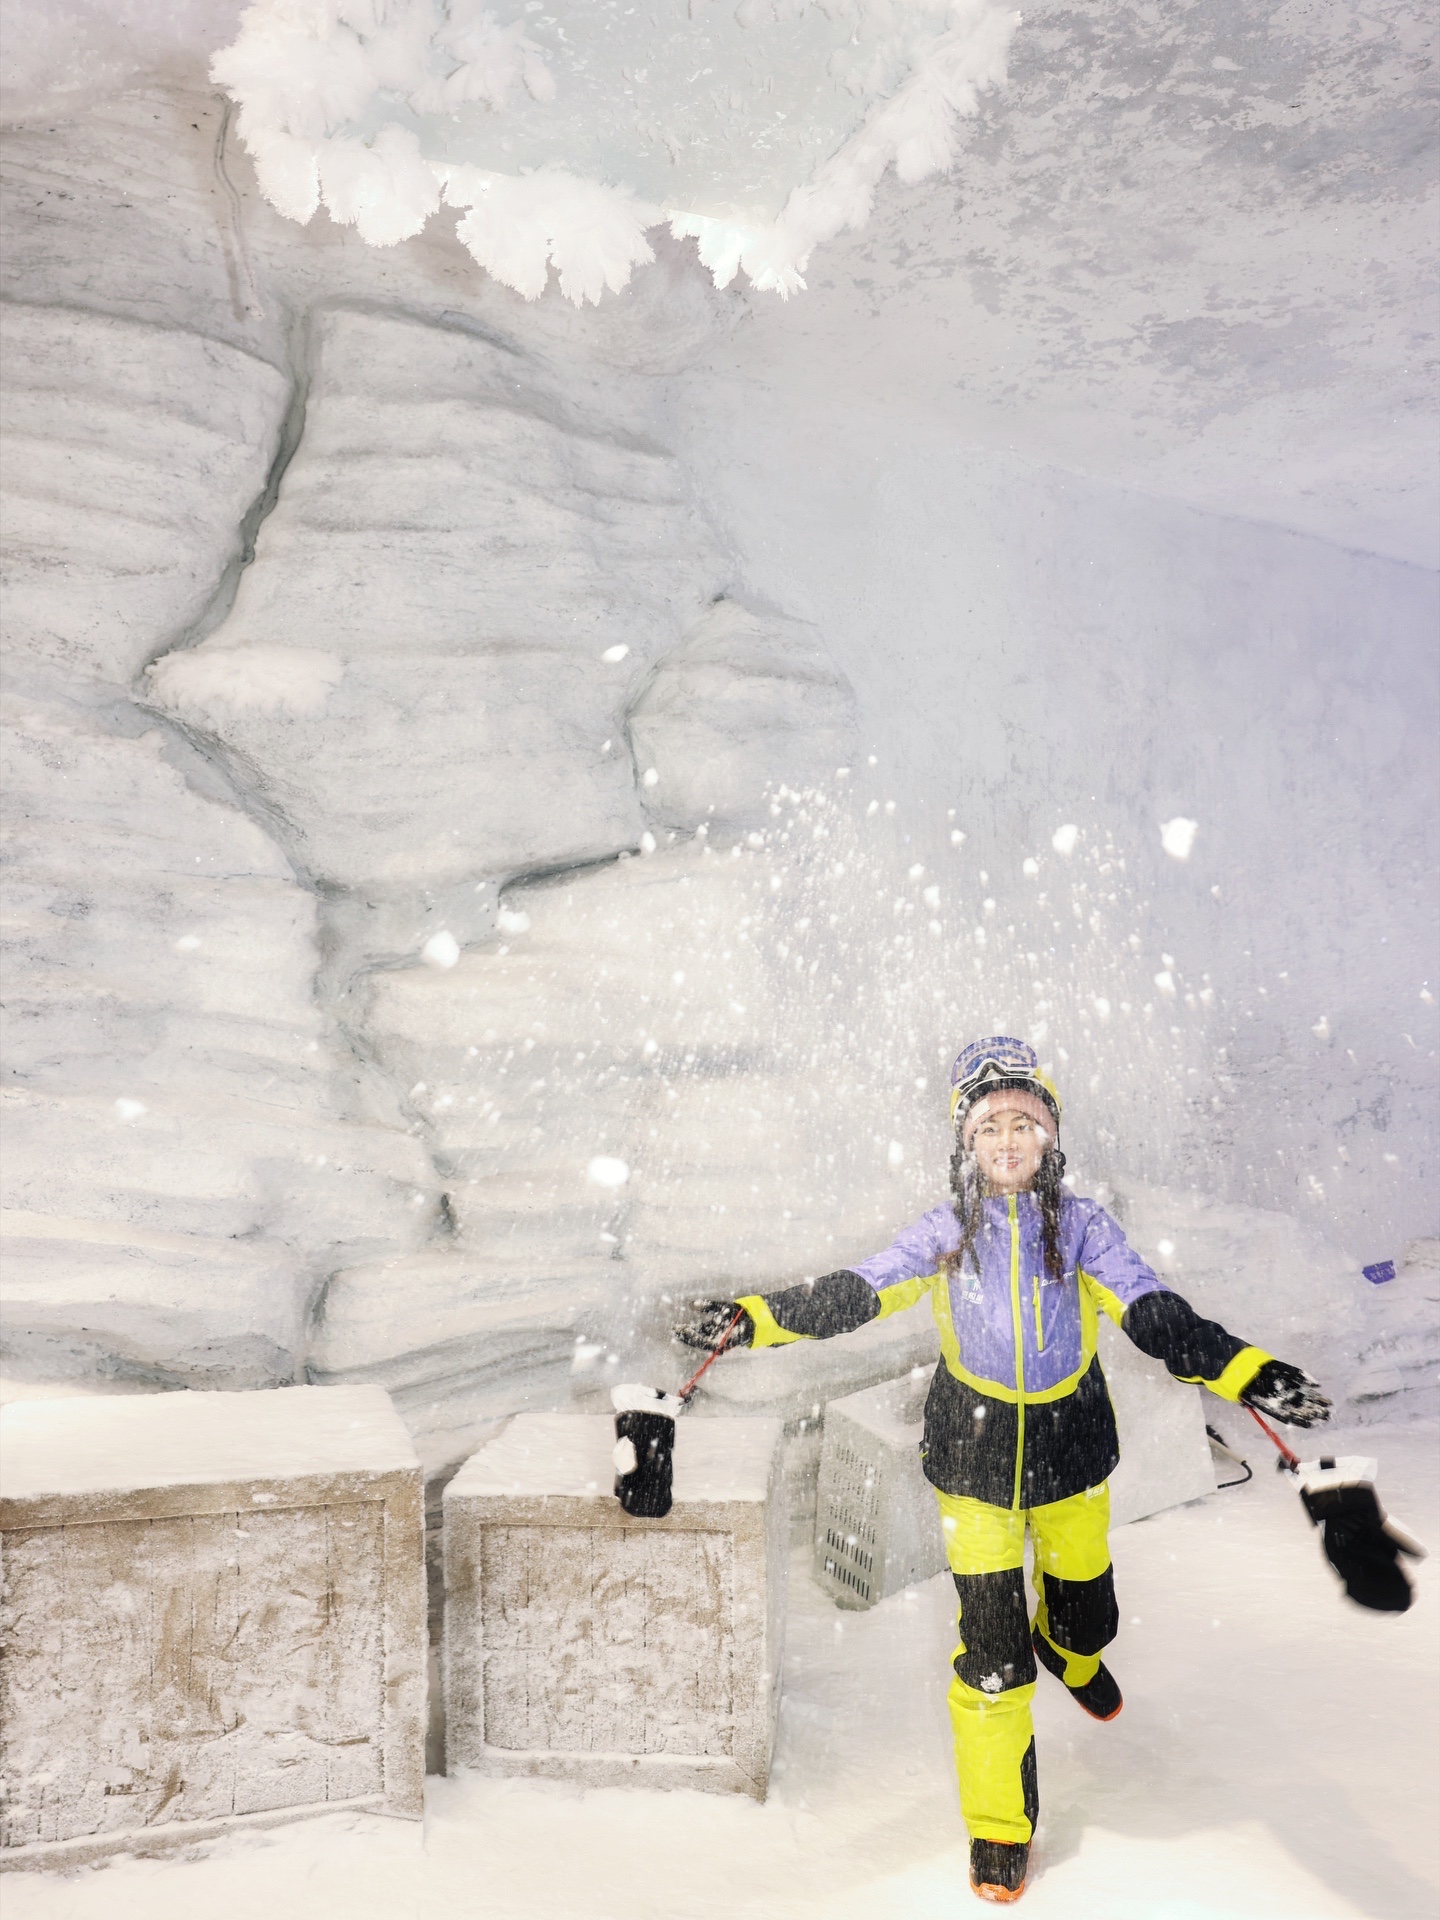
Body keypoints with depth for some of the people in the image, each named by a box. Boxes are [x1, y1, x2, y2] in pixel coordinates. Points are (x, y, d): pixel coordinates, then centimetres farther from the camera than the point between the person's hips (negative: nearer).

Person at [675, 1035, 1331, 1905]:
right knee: (991, 1641, -3)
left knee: (1087, 1613, 18)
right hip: (975, 1450, -1)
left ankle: (1068, 1653, 58)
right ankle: (1000, 1824, 18)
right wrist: (750, 1319, -23)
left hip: (1071, 1447, 1)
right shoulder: (944, 1233, -7)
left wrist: (1248, 1374, -31)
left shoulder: (1081, 1225, -8)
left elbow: (1157, 1316, -17)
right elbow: (850, 1295, -11)